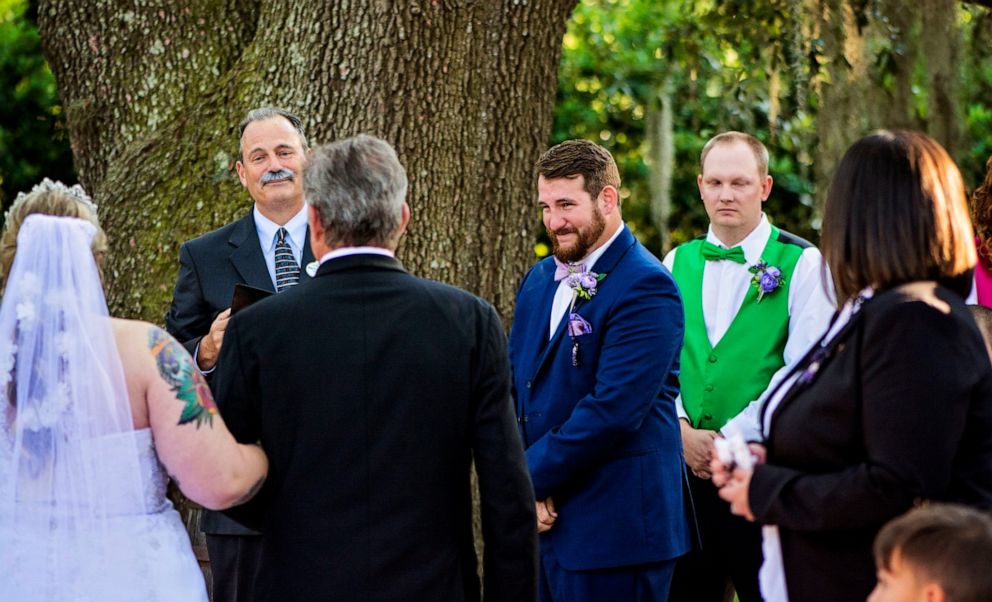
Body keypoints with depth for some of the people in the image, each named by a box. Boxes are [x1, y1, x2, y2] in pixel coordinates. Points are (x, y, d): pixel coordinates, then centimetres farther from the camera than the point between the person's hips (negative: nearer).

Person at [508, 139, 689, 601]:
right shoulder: (540, 279, 13)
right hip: (541, 519, 7)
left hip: (615, 530, -7)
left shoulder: (646, 288, -13)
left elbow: (613, 409, -20)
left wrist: (531, 477, -13)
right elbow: (513, 386, 10)